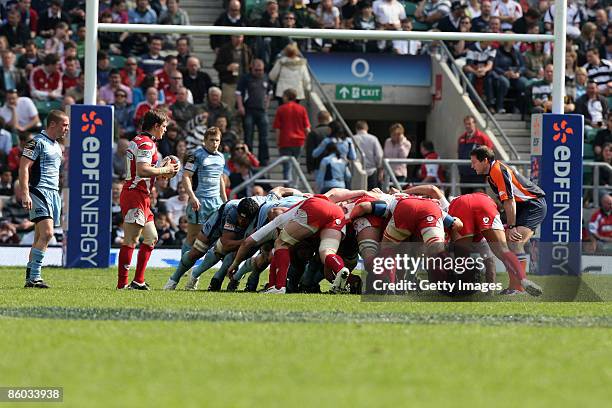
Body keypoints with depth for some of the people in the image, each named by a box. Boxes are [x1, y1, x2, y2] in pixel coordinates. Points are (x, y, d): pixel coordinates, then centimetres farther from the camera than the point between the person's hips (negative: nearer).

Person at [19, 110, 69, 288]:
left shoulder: (57, 145, 19)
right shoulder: (37, 142, -8)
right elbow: (23, 167, -14)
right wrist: (25, 194, -23)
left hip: (54, 193, 9)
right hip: (39, 191, -9)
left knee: (41, 237, 6)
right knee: (46, 233, -18)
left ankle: (30, 276, 8)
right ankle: (34, 277, -17)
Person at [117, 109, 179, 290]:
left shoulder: (139, 140, 20)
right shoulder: (146, 143, -13)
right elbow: (142, 170, -25)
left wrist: (164, 172, 15)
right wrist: (165, 170, -13)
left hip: (142, 196, 11)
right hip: (135, 195, -11)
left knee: (151, 237, 14)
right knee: (131, 240, -10)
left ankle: (139, 280, 15)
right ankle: (122, 283, -11)